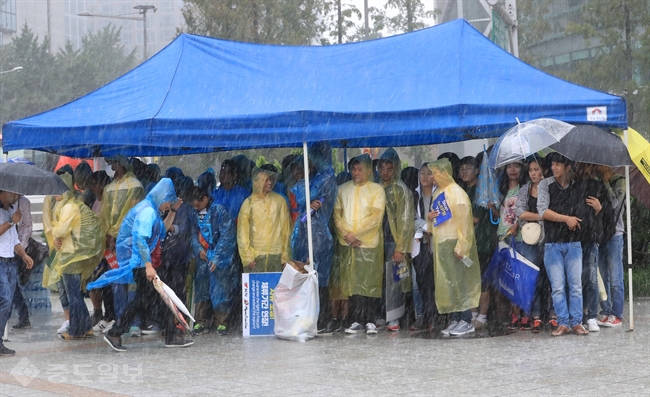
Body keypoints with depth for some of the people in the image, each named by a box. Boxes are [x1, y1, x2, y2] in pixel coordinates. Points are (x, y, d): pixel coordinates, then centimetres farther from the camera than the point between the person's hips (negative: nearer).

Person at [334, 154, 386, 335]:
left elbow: (376, 217, -7)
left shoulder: (377, 190, 2)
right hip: (347, 244, 3)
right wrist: (346, 235, -7)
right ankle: (356, 321, 4)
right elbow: (337, 214, 8)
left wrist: (355, 233, -12)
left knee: (370, 282, -3)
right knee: (351, 282, 1)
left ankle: (369, 321, 2)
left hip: (369, 242, -3)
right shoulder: (343, 190, 12)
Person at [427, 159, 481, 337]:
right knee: (446, 282, 7)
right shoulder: (439, 193, 15)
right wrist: (430, 217, 3)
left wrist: (461, 247, -20)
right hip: (441, 243, 8)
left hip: (454, 243, -8)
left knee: (459, 281, -7)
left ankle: (466, 321, -4)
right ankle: (454, 320, 11)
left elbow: (464, 222, -15)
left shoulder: (457, 193, -11)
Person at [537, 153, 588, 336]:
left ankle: (576, 322, 5)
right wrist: (566, 218, -11)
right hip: (553, 243, -1)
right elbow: (543, 211, -8)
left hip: (574, 242, 1)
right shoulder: (545, 185, 2)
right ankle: (563, 323, 4)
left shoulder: (578, 187, 6)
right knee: (558, 286, -1)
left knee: (576, 285, 0)